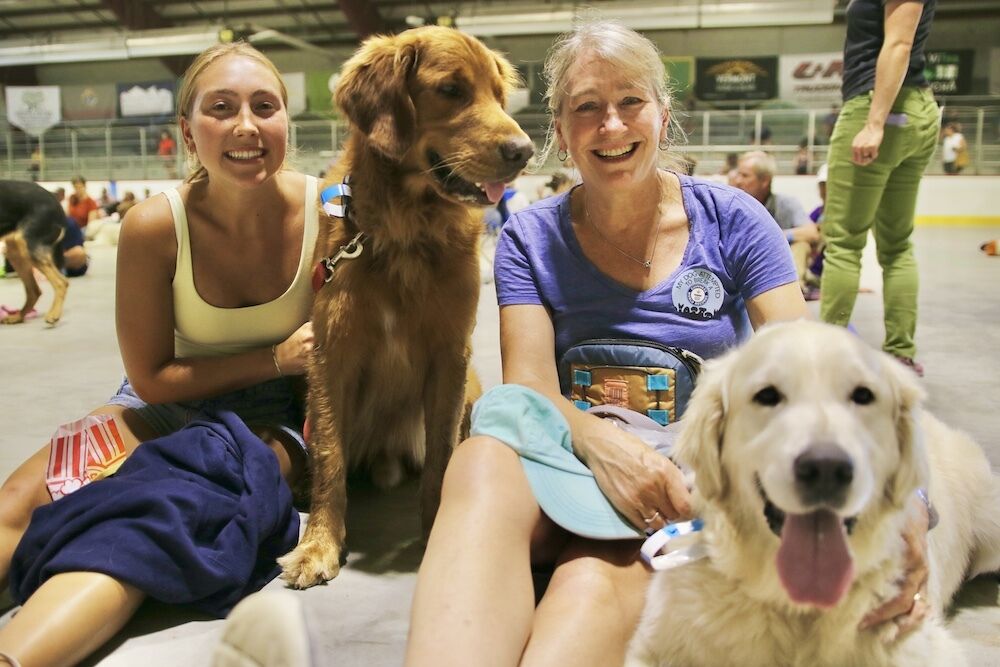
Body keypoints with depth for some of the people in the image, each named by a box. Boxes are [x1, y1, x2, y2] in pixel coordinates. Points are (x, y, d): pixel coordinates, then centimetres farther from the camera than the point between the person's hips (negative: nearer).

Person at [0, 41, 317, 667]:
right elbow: (152, 378, -7)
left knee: (171, 503, -36)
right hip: (170, 402, 2)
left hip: (277, 415, -1)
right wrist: (275, 358, -18)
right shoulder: (155, 227, -16)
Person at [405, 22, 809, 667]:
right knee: (485, 463, -36)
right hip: (572, 456, 1)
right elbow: (529, 384, -6)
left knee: (600, 574, -36)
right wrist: (600, 441, -29)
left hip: (691, 473, 0)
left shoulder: (732, 220, 3)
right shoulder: (532, 238, 6)